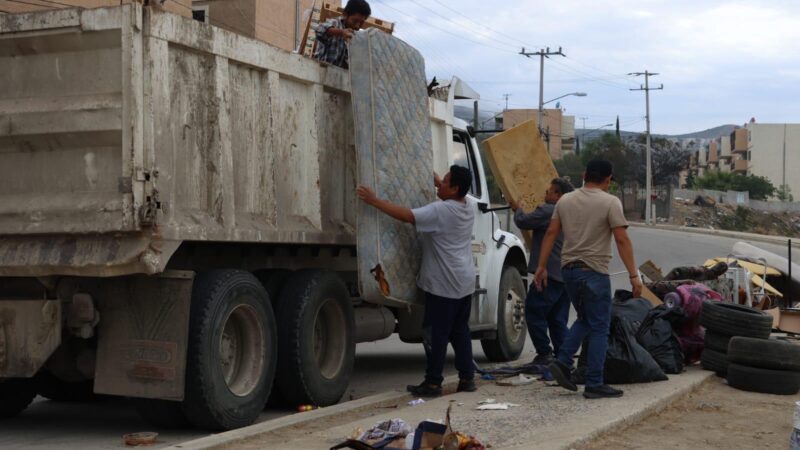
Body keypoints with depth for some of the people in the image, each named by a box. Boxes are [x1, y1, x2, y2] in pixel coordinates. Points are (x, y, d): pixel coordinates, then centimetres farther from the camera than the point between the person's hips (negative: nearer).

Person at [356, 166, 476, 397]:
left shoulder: (440, 211, -18)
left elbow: (407, 215, -25)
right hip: (464, 284, 8)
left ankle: (433, 382, 1)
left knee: (436, 334, -2)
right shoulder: (467, 209, 8)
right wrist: (437, 182, 31)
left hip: (442, 285, -8)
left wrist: (374, 201, -22)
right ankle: (467, 378, 18)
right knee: (460, 332, 15)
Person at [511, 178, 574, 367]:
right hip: (566, 275, 9)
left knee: (534, 312, -2)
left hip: (550, 274, -9)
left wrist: (517, 209, 14)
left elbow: (523, 222, -7)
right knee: (558, 319, 12)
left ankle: (544, 353, -3)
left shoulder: (547, 211, -13)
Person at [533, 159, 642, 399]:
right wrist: (634, 275, -11)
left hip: (568, 269, 6)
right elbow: (622, 240, -13)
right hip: (594, 272, -6)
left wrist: (541, 266, 13)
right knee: (599, 328, 2)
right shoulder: (610, 202, -8)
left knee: (584, 320, 22)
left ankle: (562, 363, 8)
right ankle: (594, 384, 2)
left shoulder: (565, 200, 8)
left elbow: (551, 233, 8)